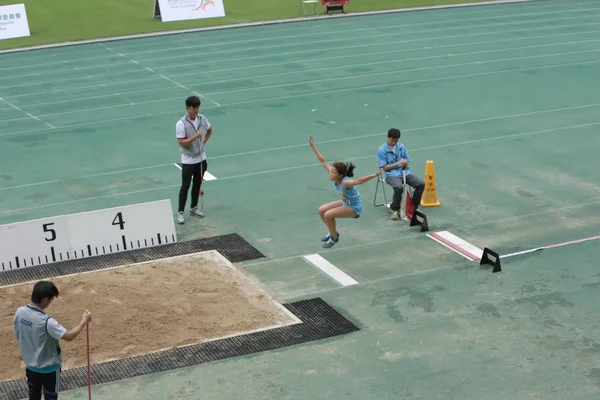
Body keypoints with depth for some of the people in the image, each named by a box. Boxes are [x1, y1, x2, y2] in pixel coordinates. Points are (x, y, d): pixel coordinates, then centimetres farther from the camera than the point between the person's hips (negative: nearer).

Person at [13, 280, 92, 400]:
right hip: (48, 368, -6)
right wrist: (84, 321, -14)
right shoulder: (46, 322, -33)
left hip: (30, 365, 6)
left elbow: (19, 337, 3)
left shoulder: (19, 312, -12)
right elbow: (69, 336, -28)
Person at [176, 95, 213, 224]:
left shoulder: (202, 119, -2)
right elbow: (181, 142, -22)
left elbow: (209, 130, 19)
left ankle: (194, 208, 28)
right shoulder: (181, 124, -19)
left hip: (201, 158, 5)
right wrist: (195, 137, -32)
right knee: (185, 186, -1)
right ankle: (180, 212, 7)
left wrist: (204, 142, 8)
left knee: (197, 184, 15)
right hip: (188, 160, -5)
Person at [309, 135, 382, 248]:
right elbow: (323, 162, -9)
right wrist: (313, 146, -7)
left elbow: (358, 181, -54)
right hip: (345, 202, 9)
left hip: (354, 207, -9)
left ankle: (334, 238, 4)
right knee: (321, 210, 7)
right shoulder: (335, 176, -16)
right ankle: (333, 232, 25)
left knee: (328, 215, -20)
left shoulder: (345, 182, -37)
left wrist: (374, 175, -70)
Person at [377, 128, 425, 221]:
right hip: (392, 175, -5)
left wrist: (405, 163, -14)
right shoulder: (382, 150, -3)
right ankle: (394, 209, -12)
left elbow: (406, 163, 11)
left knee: (421, 184, -18)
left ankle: (413, 207, 2)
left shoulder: (402, 147, 10)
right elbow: (385, 167, -6)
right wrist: (398, 163, -16)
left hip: (405, 172, 5)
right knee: (399, 187, -37)